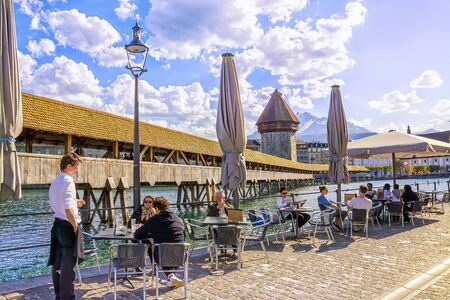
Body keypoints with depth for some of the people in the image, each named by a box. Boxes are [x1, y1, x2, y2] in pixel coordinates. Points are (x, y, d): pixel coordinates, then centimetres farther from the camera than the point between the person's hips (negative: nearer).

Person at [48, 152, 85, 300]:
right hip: (68, 225, -9)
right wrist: (75, 226, -14)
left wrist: (75, 203, 16)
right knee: (68, 264, 0)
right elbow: (68, 209, -24)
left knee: (58, 262, 16)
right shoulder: (68, 181, -17)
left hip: (58, 224, 10)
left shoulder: (55, 182, 12)